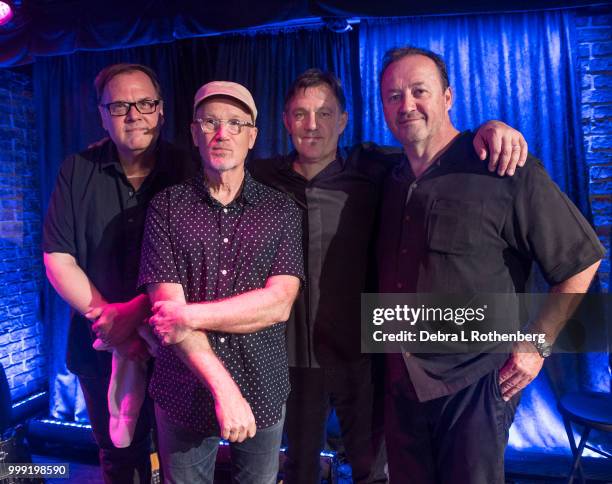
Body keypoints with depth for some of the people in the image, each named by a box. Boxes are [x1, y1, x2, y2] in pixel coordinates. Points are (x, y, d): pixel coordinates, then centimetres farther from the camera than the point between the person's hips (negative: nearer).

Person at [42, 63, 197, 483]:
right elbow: (58, 260, -4)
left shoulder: (186, 172, -8)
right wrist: (108, 317, -15)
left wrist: (139, 308, -23)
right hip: (101, 346, 2)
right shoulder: (78, 171, -3)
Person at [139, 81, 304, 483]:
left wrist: (190, 316, -17)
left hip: (263, 391, 1)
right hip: (184, 393, 0)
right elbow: (166, 307, -12)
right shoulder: (167, 206, -3)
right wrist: (223, 387, -19)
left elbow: (279, 303, -12)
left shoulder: (282, 210, -2)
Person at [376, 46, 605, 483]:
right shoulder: (389, 180, 5)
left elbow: (581, 259, -8)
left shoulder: (506, 170, -13)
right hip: (401, 381, 6)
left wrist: (538, 345, -10)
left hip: (472, 384, -5)